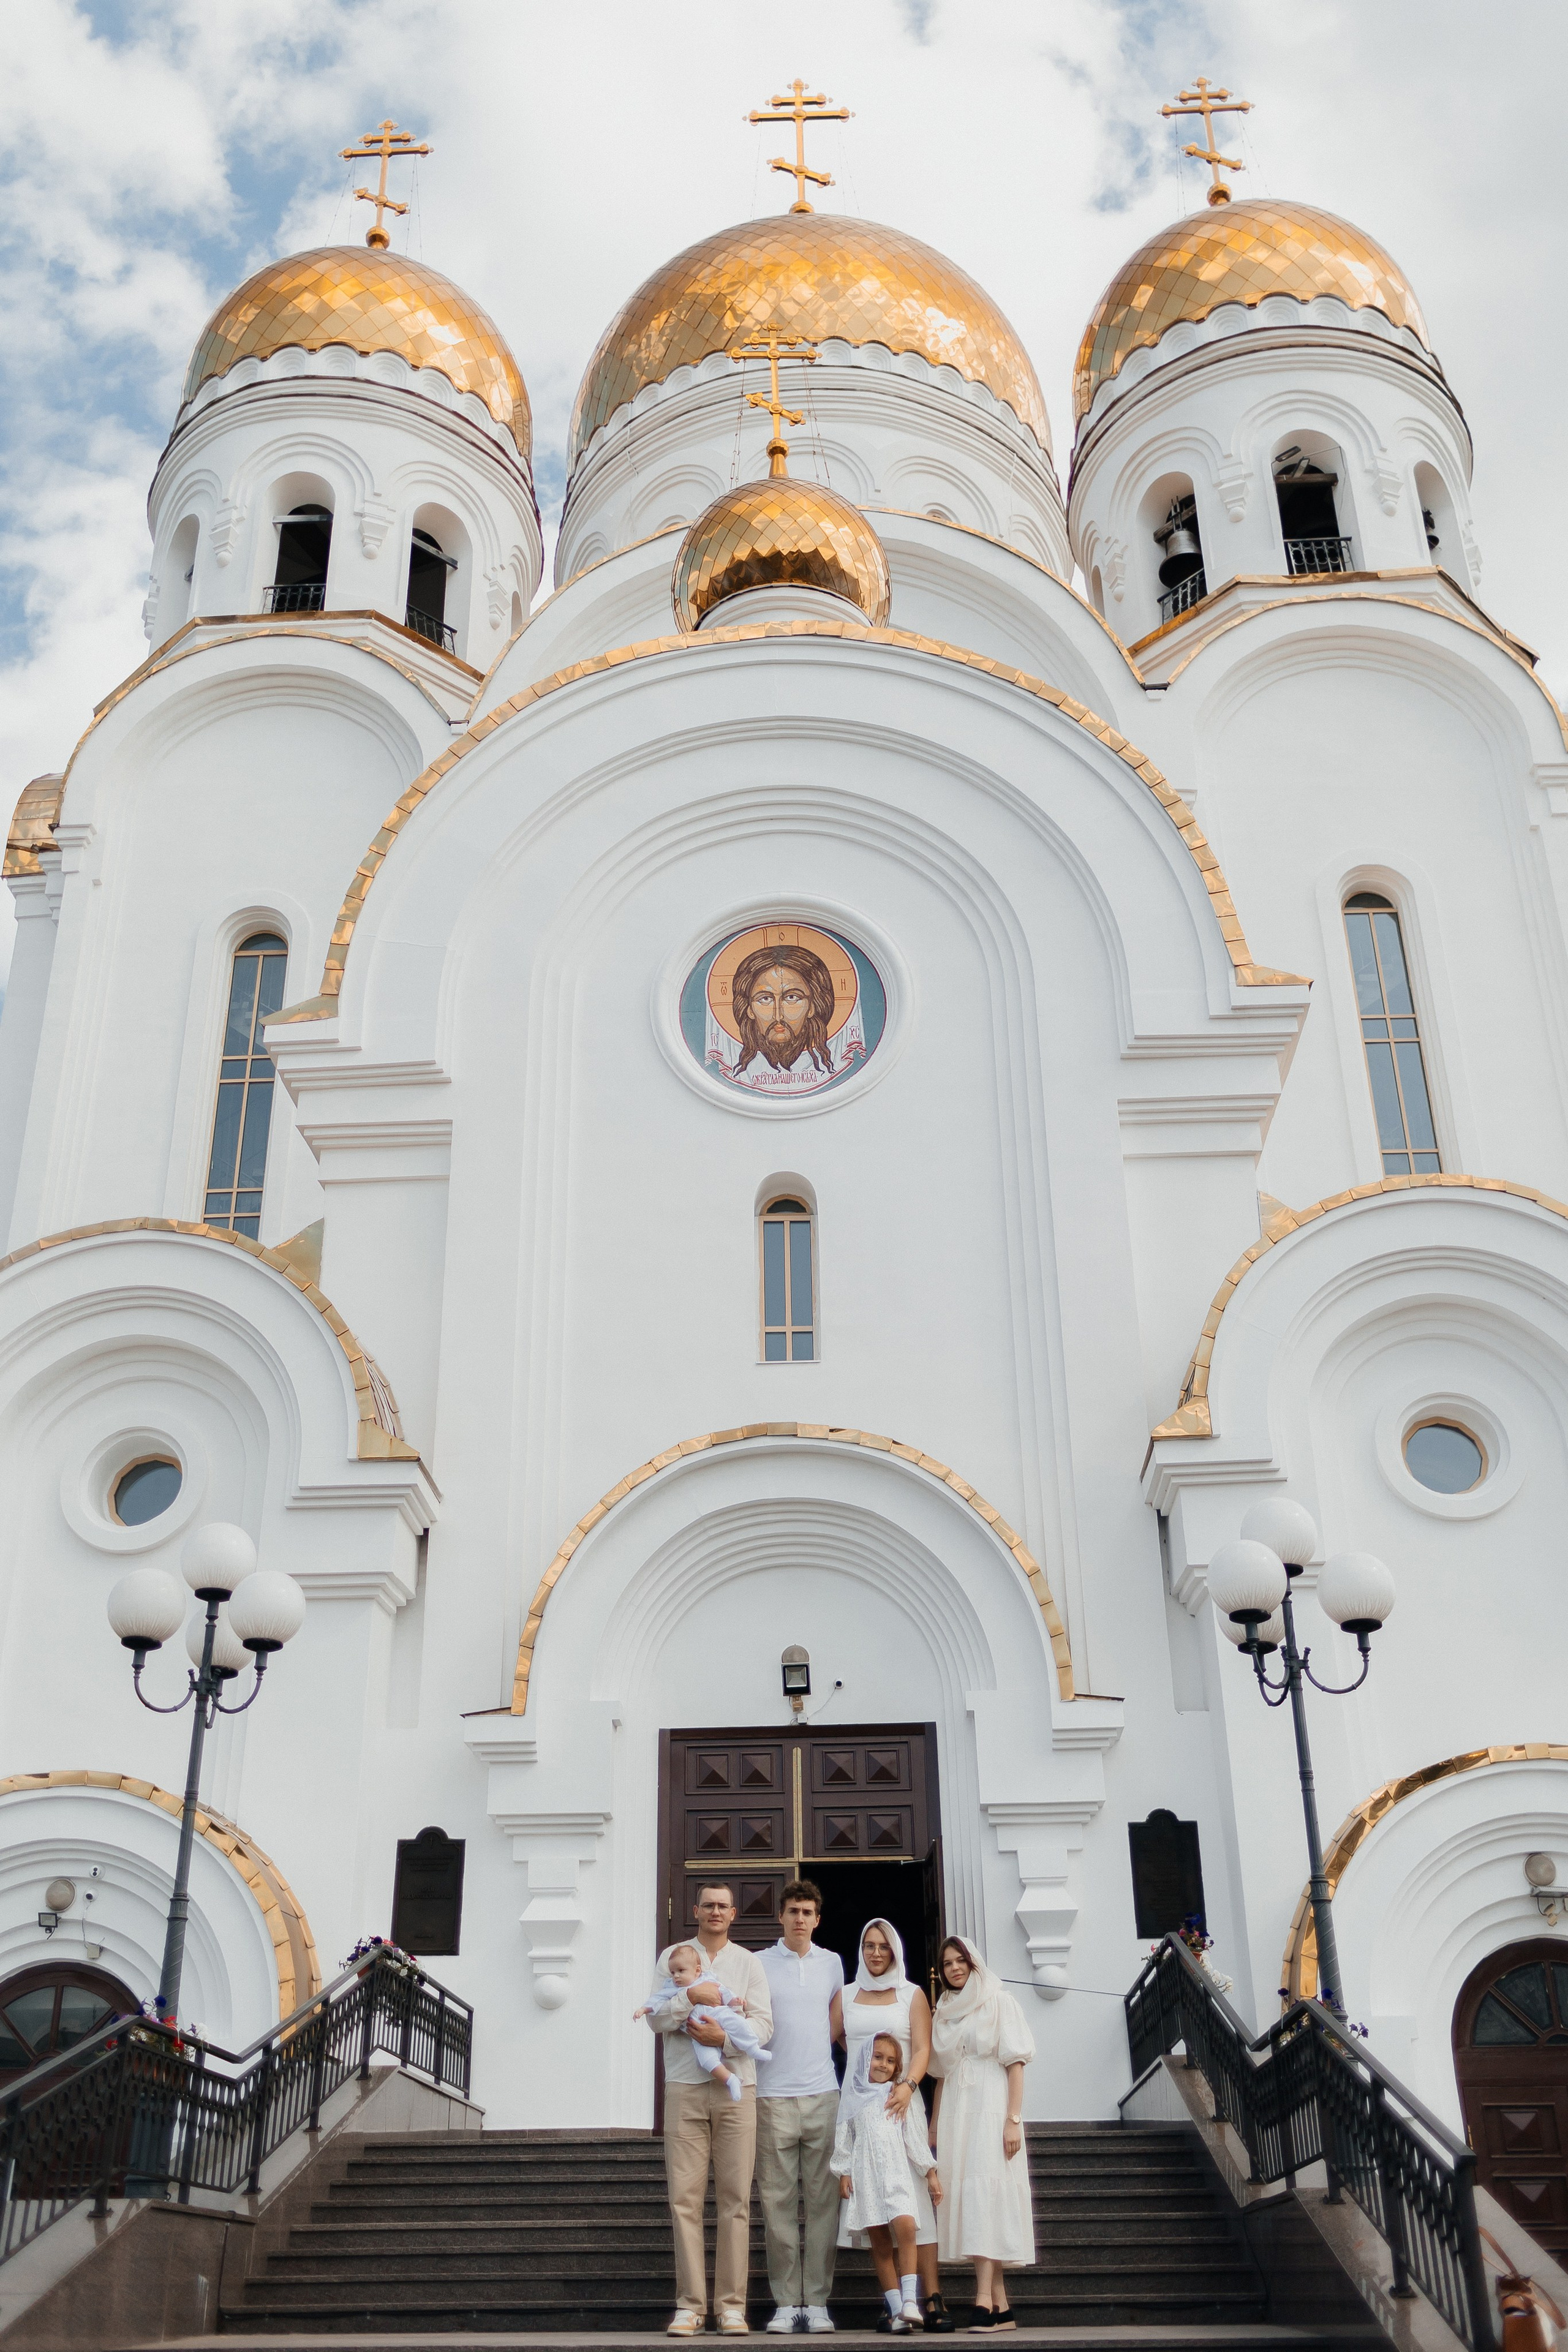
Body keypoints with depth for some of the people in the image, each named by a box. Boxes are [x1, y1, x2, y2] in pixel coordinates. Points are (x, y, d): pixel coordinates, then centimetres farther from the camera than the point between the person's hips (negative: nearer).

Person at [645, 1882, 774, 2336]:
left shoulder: (748, 1962, 12)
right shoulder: (673, 1958, 11)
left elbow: (763, 2024, 3)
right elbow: (655, 2016, 1)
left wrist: (724, 2038, -14)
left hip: (736, 2085, 0)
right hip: (685, 2087, 0)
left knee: (735, 2197, -1)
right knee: (685, 2196, -3)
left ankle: (732, 2305, 4)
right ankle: (690, 2305, 2)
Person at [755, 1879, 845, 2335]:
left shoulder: (832, 1963, 13)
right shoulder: (760, 1964, 5)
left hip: (822, 2093, 2)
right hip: (773, 2096, -2)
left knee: (823, 2200, 0)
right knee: (778, 2201, -1)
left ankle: (817, 2301, 5)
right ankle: (786, 2302, 5)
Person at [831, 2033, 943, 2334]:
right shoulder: (853, 2097, 12)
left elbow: (914, 2137, 14)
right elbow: (844, 2138, 11)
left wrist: (931, 2173, 10)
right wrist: (843, 2173, 2)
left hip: (897, 2173, 0)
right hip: (865, 2176, 0)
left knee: (905, 2227, -21)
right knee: (879, 2242, -3)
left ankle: (910, 2302, -22)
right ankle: (895, 2309, -2)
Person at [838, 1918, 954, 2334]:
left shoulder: (912, 1995, 9)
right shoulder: (846, 1996, 13)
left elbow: (922, 2050, -2)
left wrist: (908, 2085, -18)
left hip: (901, 2101, -2)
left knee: (913, 2197, -10)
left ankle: (932, 2300, -12)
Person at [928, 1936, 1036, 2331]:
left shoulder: (998, 2001, 1)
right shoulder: (943, 2012, 17)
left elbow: (1016, 2062, -5)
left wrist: (1013, 2119, -14)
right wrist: (935, 2121, 11)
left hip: (990, 2107, -5)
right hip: (955, 2110, 6)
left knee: (985, 2191, -16)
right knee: (967, 2196, 0)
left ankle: (984, 2300, -22)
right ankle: (1000, 2305, 2)